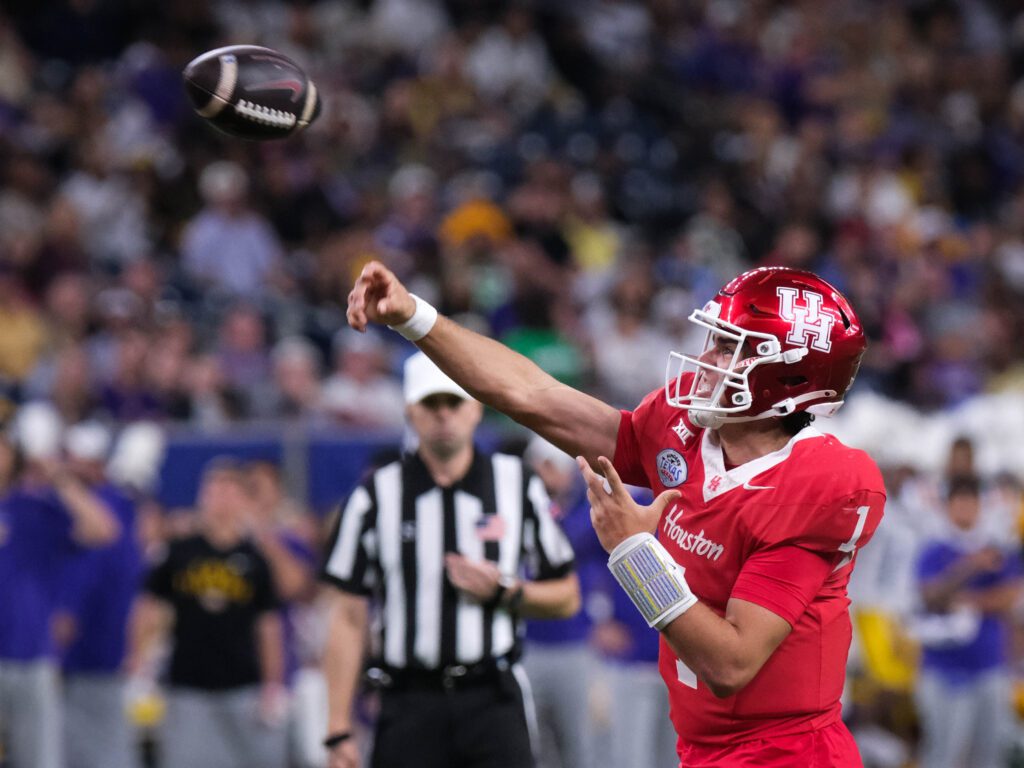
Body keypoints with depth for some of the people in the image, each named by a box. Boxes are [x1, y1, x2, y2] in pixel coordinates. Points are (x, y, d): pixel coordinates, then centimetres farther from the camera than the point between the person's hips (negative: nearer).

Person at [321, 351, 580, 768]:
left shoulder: (519, 486, 8)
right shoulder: (374, 496, 5)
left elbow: (566, 597, 13)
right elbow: (348, 619, 3)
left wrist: (503, 591, -7)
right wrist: (339, 731, -3)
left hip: (494, 701, 0)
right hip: (409, 702, 0)